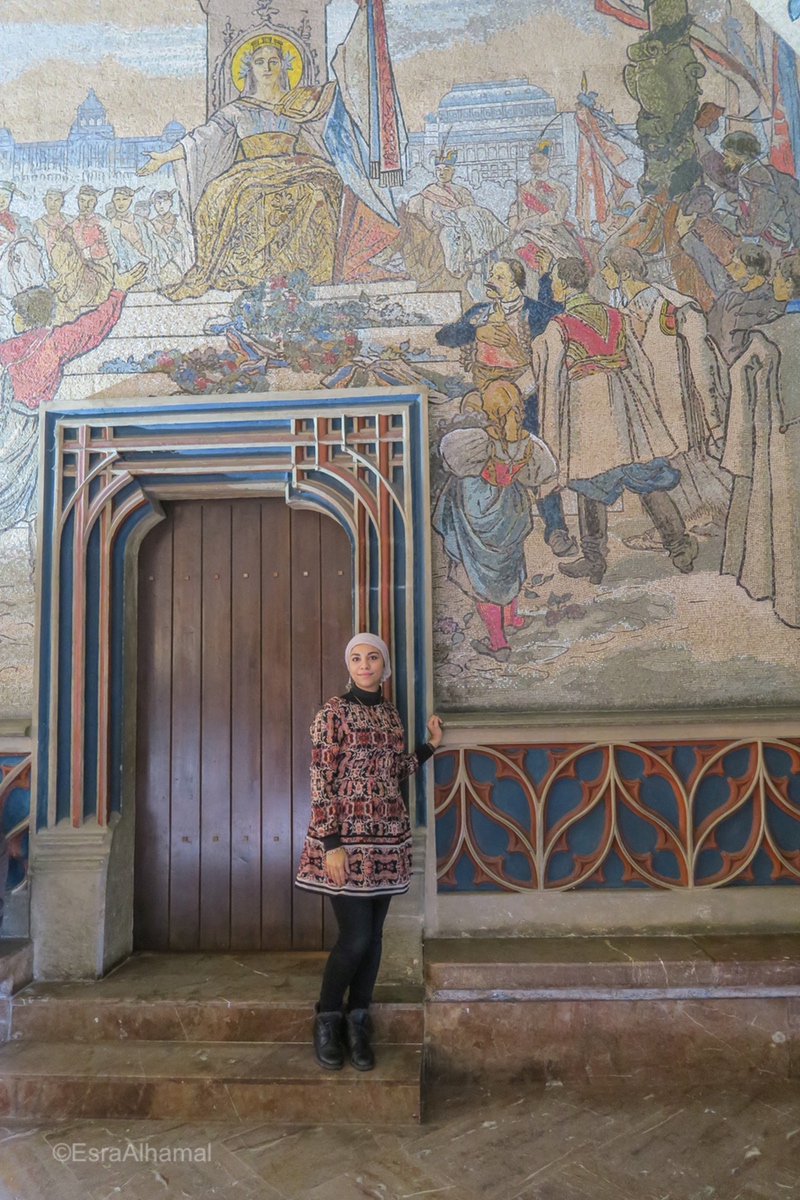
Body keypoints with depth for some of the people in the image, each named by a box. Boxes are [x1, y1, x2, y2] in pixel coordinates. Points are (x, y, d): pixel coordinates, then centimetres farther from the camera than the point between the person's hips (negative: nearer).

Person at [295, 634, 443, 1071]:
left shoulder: (391, 714, 10)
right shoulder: (333, 713, -9)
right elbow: (321, 783, -12)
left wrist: (430, 745, 16)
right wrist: (331, 844, -17)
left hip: (387, 838, 6)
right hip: (346, 837, -6)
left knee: (373, 936, 10)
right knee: (355, 937, -4)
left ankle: (357, 1024, 26)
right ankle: (326, 1021, 19)